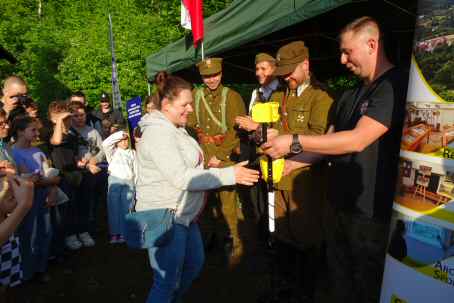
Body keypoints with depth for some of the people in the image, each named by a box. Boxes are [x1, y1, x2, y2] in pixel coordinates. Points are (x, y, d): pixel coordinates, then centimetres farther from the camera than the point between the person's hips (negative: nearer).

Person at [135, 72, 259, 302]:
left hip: (183, 213, 10)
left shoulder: (174, 128, 12)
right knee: (168, 282, 1)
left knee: (194, 263, 21)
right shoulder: (158, 132, -20)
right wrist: (230, 175, -26)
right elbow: (181, 177, -27)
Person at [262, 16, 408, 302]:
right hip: (341, 205, 7)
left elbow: (357, 140, -24)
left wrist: (293, 142, -21)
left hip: (373, 213, -7)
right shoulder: (350, 96, 12)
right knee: (340, 280, 22)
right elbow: (328, 142, 13)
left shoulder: (397, 84, -15)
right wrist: (286, 165, 3)